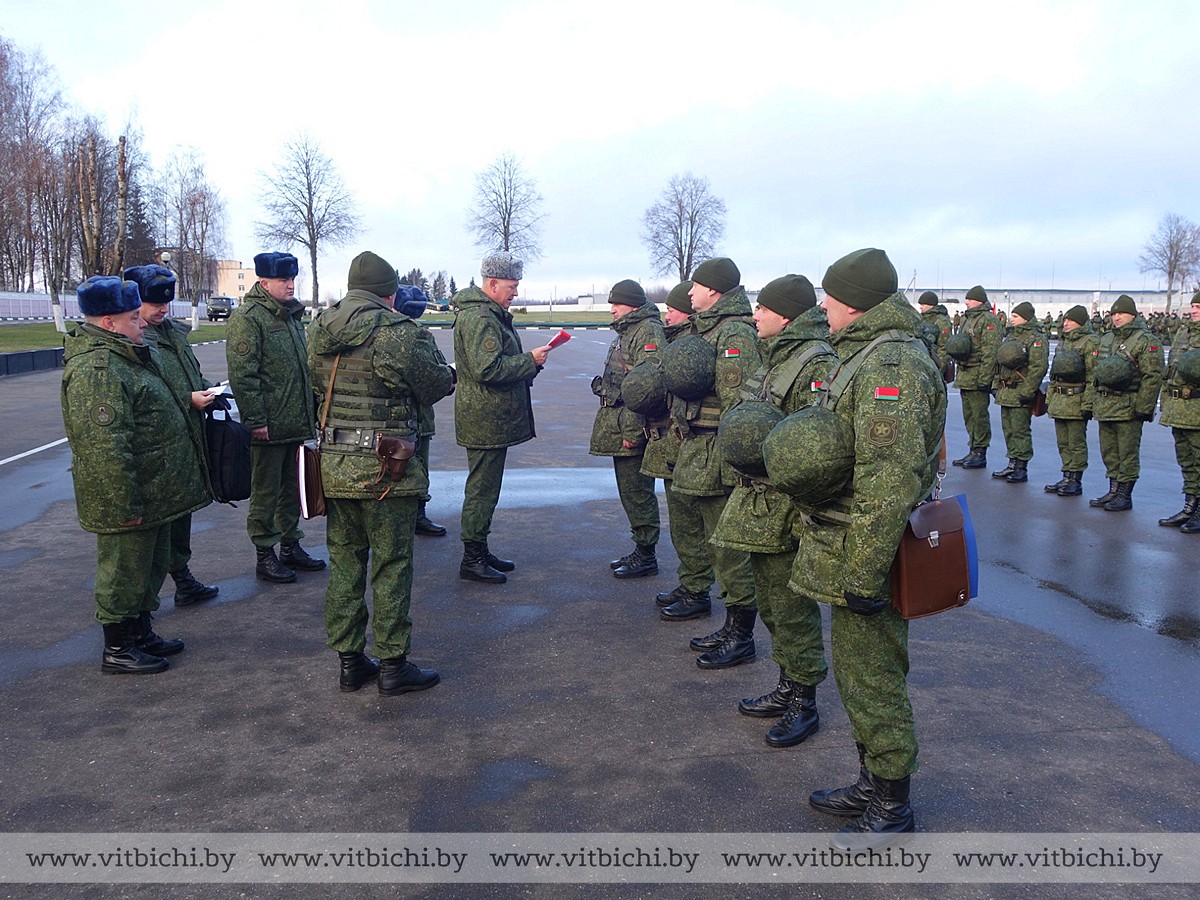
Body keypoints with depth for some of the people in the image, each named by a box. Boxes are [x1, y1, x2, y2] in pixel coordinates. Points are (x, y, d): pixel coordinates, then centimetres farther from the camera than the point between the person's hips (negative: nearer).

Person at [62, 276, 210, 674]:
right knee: (125, 573, 4)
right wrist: (126, 505, -25)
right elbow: (105, 446, -28)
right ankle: (116, 651, 19)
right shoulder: (96, 370, -24)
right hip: (128, 503, -10)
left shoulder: (124, 356, 13)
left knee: (152, 567, 21)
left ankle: (141, 634, 36)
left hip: (153, 496, 11)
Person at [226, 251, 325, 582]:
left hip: (295, 424, 8)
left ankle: (291, 546, 28)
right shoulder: (247, 318, -12)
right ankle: (265, 555, 12)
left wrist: (311, 412, 20)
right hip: (268, 427, -8)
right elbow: (242, 375, -17)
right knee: (266, 492, 2)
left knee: (291, 488, 16)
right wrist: (256, 420, -20)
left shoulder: (292, 315, 16)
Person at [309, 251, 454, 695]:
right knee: (391, 566, 5)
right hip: (384, 469, -6)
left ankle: (349, 661, 23)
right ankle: (393, 665, 13)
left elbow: (317, 385, 13)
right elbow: (439, 383, -6)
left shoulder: (319, 331, 5)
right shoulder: (400, 333, -15)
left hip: (333, 463, 6)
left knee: (343, 562, 15)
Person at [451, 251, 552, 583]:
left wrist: (528, 363, 13)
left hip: (489, 417, 11)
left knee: (485, 487, 17)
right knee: (482, 489, -4)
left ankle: (480, 552, 27)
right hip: (486, 419, -11)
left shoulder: (491, 314, 18)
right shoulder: (479, 317, -18)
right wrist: (530, 360, -18)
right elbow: (488, 369, -27)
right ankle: (472, 560, 5)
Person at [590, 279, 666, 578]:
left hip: (633, 428, -10)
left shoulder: (649, 332, -15)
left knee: (637, 492, -3)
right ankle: (640, 550, 27)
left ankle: (646, 556, 7)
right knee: (629, 491, 16)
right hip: (618, 424, 10)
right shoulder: (627, 332, 17)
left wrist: (632, 430, -23)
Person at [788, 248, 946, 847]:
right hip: (854, 550, 11)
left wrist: (864, 575, -27)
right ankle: (873, 783, 35)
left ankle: (892, 808, 18)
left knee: (871, 678, 2)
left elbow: (892, 482, -28)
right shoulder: (869, 354, 14)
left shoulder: (891, 365, -21)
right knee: (858, 671, 20)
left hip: (866, 553, -11)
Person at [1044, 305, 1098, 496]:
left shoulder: (1090, 342, -9)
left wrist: (1088, 404, -19)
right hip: (1059, 401, 8)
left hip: (1076, 402, -8)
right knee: (1063, 443, 12)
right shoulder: (1063, 342, 16)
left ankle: (1076, 481, 6)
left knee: (1076, 444, -1)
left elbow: (1093, 377, -15)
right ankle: (1067, 477, 21)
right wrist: (1049, 398, 17)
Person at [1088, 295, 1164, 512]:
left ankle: (1125, 495, 6)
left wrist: (1143, 408, -17)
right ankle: (1113, 491, 23)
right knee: (1109, 452, 13)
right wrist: (1094, 402, 16)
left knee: (1128, 453, -1)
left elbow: (1153, 377, -13)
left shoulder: (1146, 341, -7)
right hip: (1105, 407, 7)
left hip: (1128, 408, -7)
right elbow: (1096, 372, 21)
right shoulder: (1106, 339, 16)